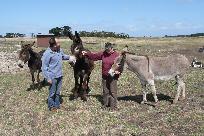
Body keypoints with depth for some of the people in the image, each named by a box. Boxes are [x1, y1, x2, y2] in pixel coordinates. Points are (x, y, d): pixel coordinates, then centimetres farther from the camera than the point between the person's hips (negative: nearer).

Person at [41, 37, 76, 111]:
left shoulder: (60, 50, 0)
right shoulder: (47, 54, -20)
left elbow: (63, 56, 25)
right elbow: (44, 67, -16)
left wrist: (69, 57, 6)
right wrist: (48, 78, -17)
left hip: (59, 75, 7)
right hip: (53, 77, -7)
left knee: (58, 92, 20)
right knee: (52, 92, 8)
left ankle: (57, 105, 36)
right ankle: (51, 106, 27)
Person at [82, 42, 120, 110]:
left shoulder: (117, 55, -7)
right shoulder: (103, 53, 5)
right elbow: (94, 56, 9)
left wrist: (118, 71, -23)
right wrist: (86, 54, -1)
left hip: (113, 77, -5)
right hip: (104, 77, 5)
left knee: (113, 91, -1)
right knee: (105, 91, 13)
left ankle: (113, 105, 8)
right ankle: (106, 104, 26)